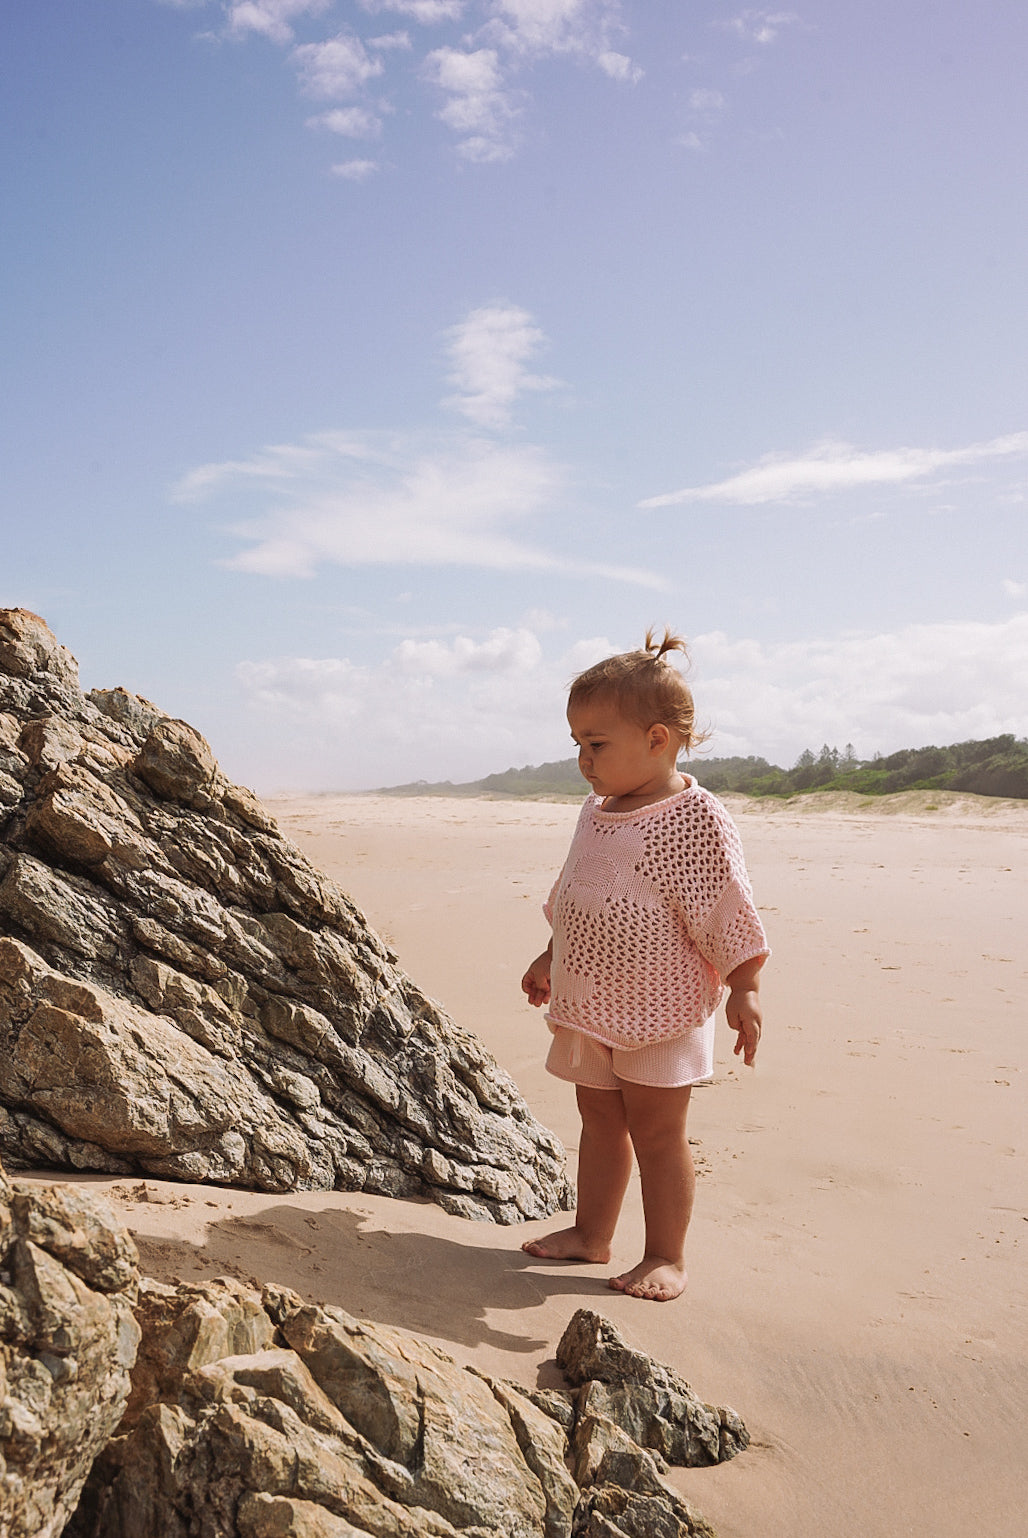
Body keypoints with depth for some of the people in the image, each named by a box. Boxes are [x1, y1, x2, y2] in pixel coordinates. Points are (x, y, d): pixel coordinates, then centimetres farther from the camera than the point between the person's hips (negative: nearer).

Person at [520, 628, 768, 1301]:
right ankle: (592, 1233, 31)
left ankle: (666, 1256, 17)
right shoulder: (596, 810, 7)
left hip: (661, 1008, -7)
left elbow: (730, 915, -15)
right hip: (588, 1002, 7)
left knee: (656, 1131, 2)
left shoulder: (697, 818, -16)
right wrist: (550, 959, 24)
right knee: (600, 1121, 17)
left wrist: (744, 991, -16)